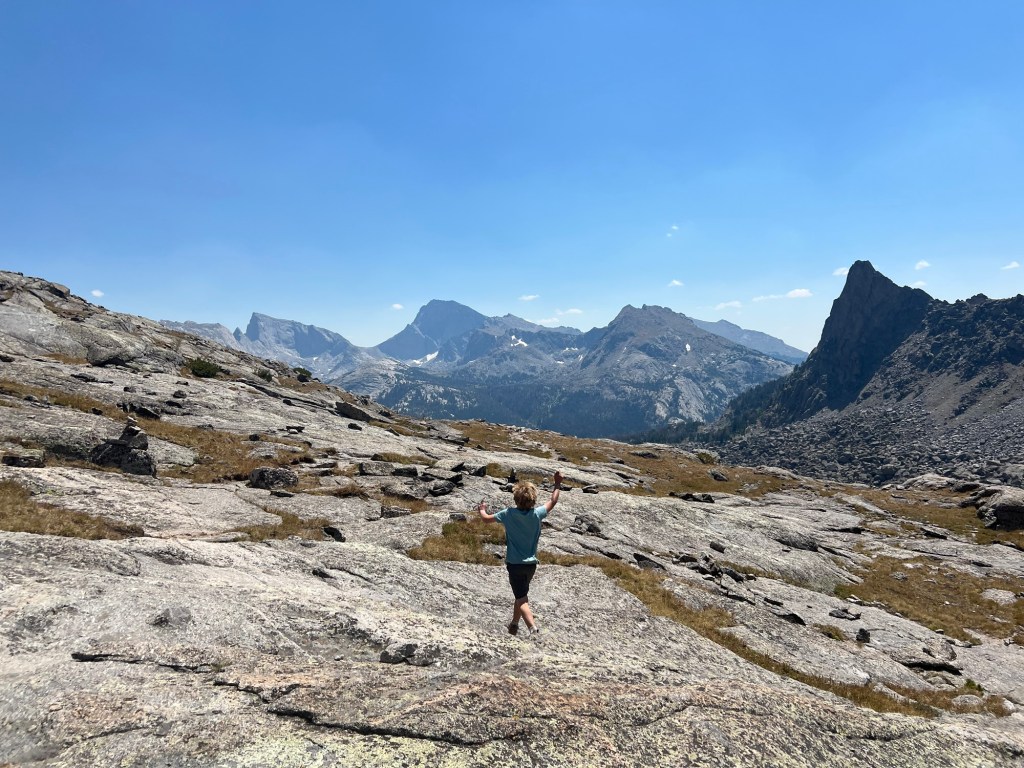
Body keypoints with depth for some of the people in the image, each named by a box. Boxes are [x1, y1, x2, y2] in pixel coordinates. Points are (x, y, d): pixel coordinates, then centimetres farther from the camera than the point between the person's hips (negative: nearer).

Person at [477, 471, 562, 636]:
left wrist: (482, 510, 21)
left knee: (522, 598, -5)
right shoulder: (537, 514, -9)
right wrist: (557, 484, 17)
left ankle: (533, 628, -24)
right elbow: (553, 502, 7)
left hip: (515, 564, -3)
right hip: (531, 563, 4)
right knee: (521, 594, 23)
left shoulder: (509, 514, -13)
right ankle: (514, 624, 39)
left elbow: (487, 518, 1)